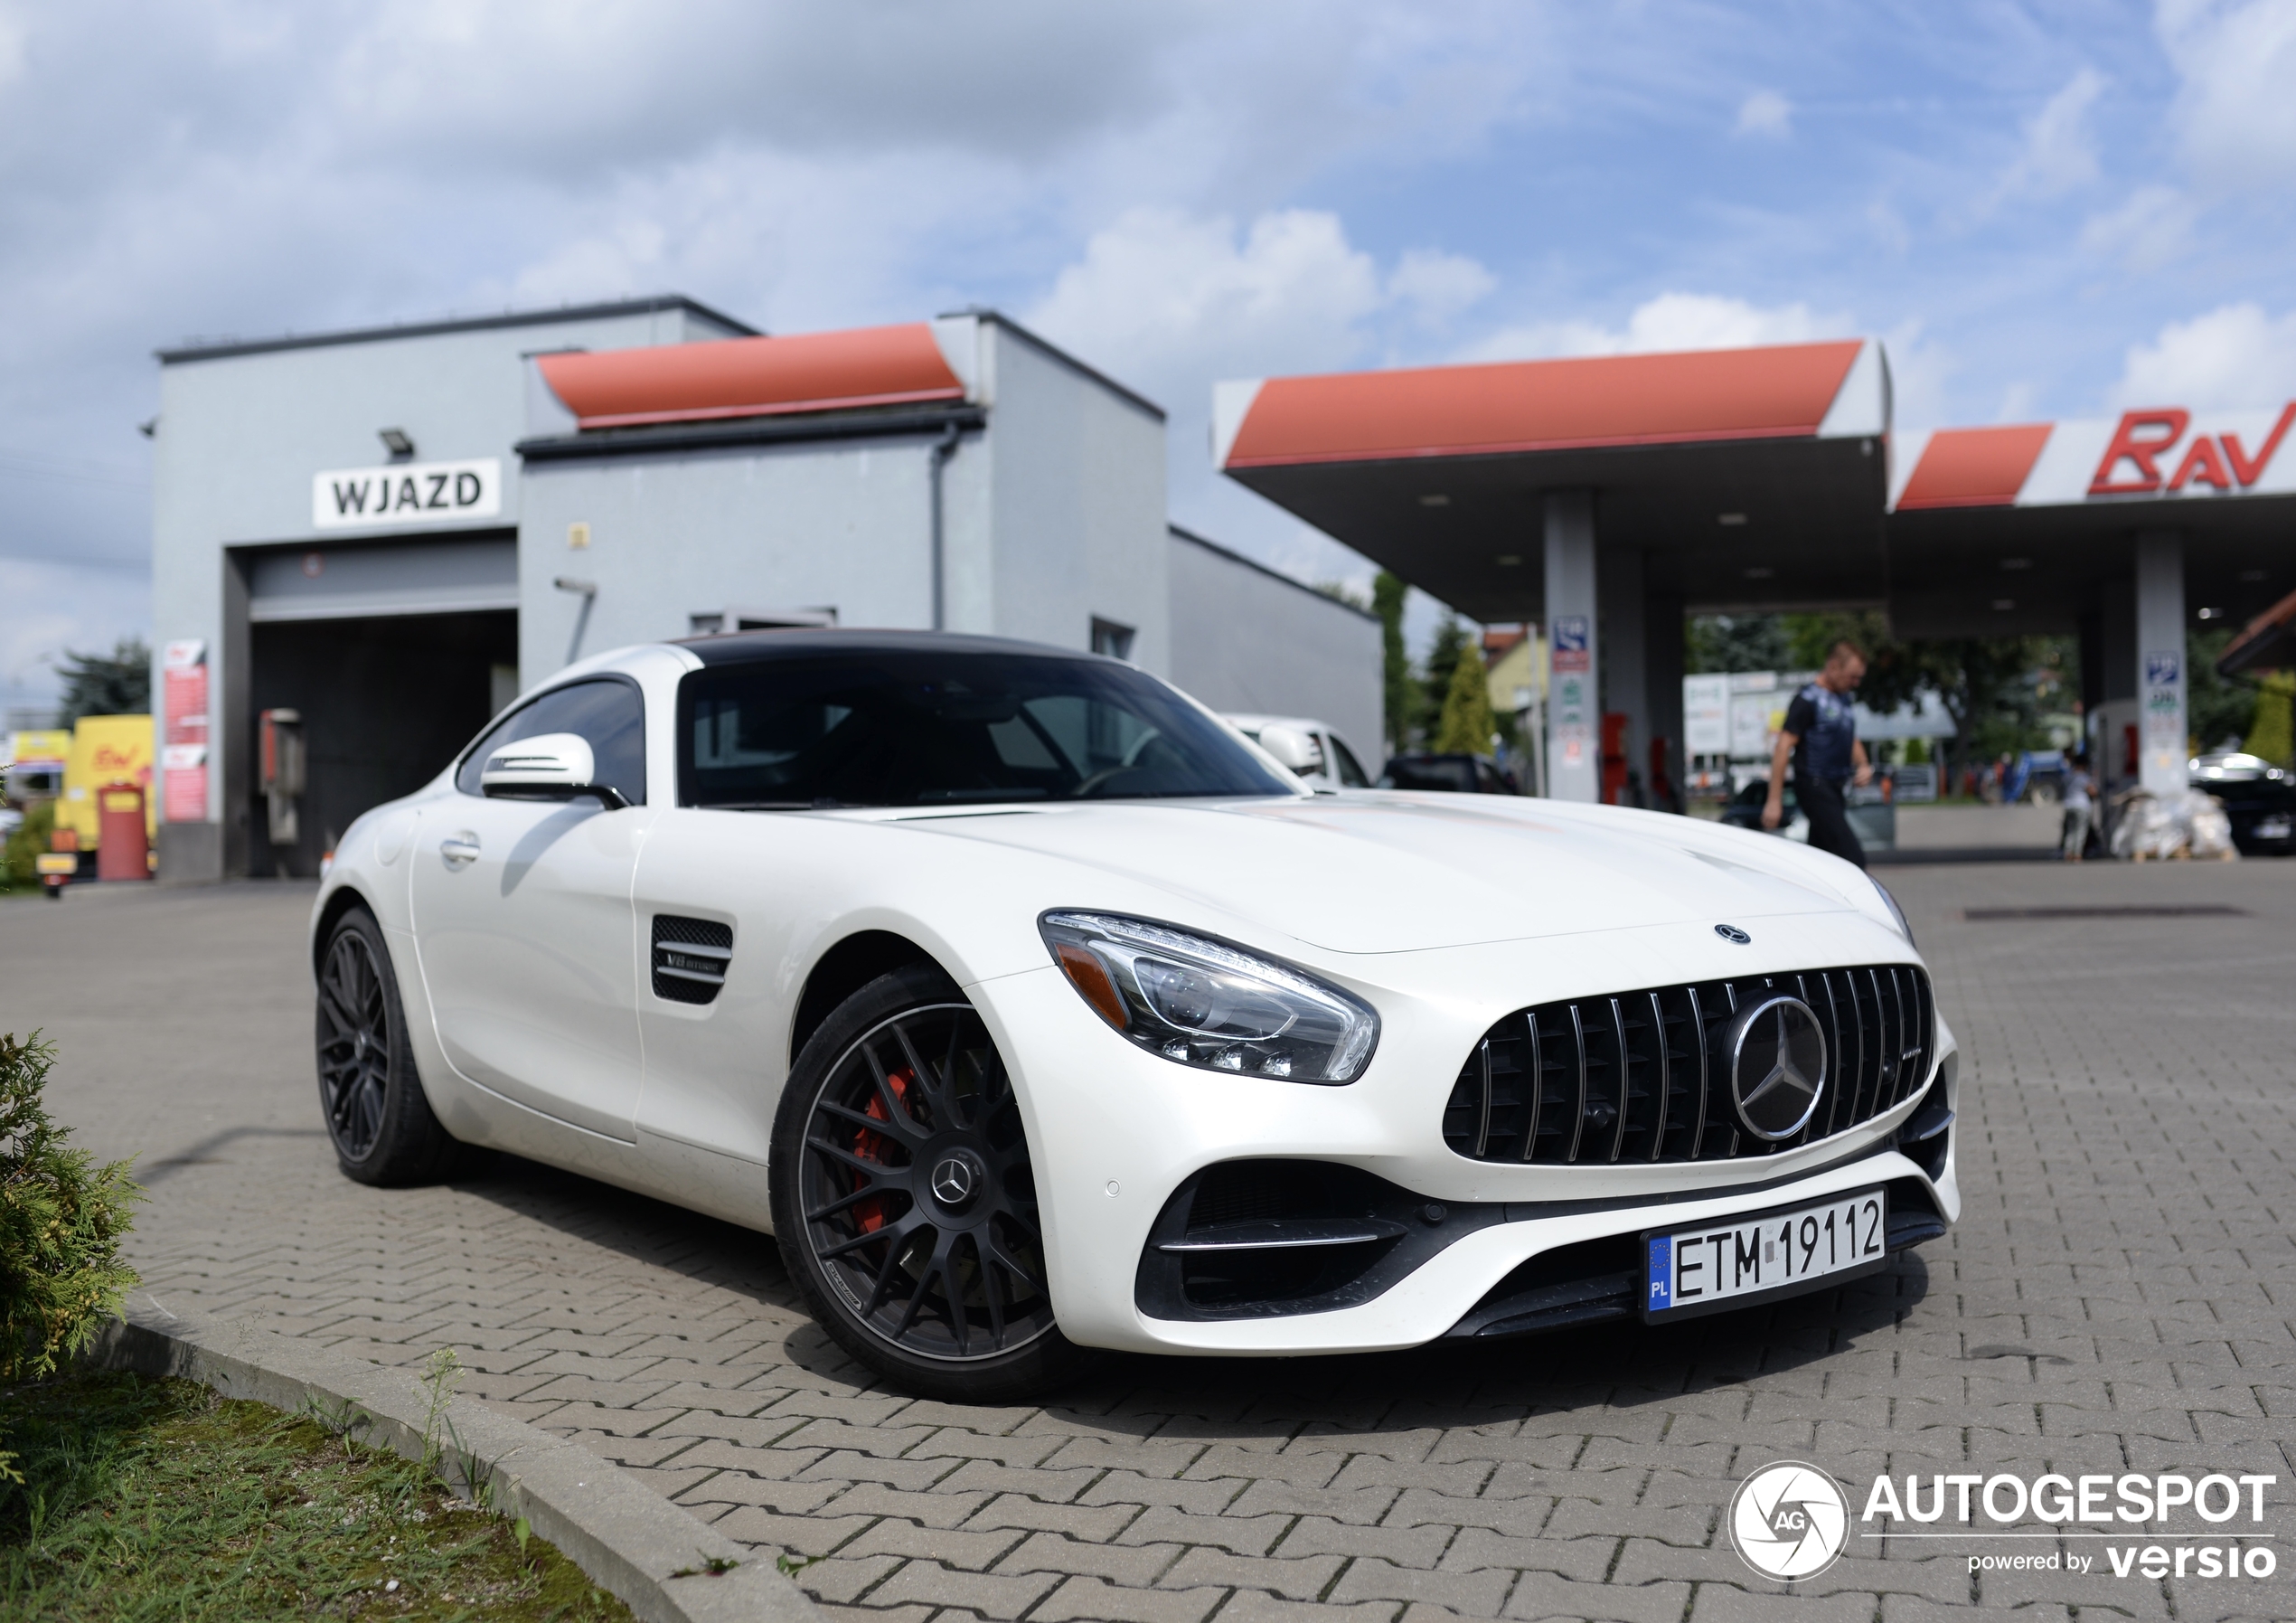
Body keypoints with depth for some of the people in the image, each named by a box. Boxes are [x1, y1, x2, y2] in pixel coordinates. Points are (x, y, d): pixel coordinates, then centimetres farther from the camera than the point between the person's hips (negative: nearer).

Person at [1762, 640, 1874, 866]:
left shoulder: (1843, 698, 15)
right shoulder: (1808, 700, -12)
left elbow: (1851, 739, 29)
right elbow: (1784, 747, -15)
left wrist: (1863, 766, 7)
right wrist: (1774, 800, -20)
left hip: (1835, 788, 9)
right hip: (1815, 787, -9)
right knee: (1852, 857, -15)